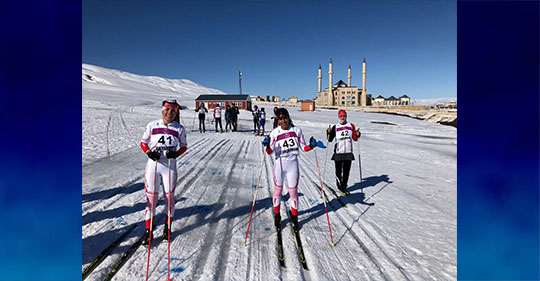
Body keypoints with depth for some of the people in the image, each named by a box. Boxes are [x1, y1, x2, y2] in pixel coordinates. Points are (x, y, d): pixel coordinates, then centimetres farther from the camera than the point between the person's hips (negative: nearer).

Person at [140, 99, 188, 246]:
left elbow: (184, 146, 9)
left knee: (169, 197, 8)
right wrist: (149, 152, -11)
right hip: (153, 164, 0)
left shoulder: (179, 129, 0)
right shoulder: (152, 125, 1)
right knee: (151, 198, 3)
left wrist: (176, 153, -11)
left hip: (170, 165, 0)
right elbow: (143, 143, 9)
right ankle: (148, 232, 17)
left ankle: (167, 228, 27)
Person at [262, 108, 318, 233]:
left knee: (293, 191, 6)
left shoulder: (296, 130, 2)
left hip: (293, 164, 0)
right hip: (279, 164, 0)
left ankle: (294, 217, 25)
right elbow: (270, 151, -7)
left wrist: (311, 146, -13)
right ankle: (277, 216, 31)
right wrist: (267, 145, -27)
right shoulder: (275, 132, -1)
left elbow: (303, 147, 6)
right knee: (278, 190, 12)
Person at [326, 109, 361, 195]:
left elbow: (355, 139, 12)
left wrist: (357, 135, -8)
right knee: (339, 170, 2)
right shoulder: (335, 127, 4)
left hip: (348, 152, 2)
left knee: (346, 170, 8)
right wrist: (329, 132, -14)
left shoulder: (351, 126, 10)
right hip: (338, 152, -2)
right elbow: (330, 140, 2)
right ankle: (340, 187, 16)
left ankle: (344, 186, 22)